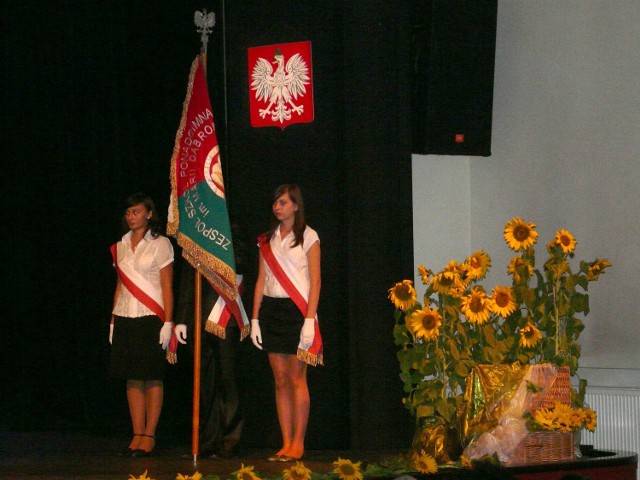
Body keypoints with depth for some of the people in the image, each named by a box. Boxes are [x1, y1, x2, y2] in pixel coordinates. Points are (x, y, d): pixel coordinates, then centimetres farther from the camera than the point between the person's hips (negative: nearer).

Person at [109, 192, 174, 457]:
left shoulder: (160, 244, -1)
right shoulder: (121, 247, 14)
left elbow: (167, 287, -4)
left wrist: (168, 322, -11)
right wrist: (113, 321, 12)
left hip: (150, 317, -5)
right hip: (125, 317, 5)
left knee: (152, 378, -4)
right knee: (132, 378, 4)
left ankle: (149, 436, -2)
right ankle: (137, 435, 7)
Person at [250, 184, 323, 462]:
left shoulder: (307, 237, 0)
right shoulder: (268, 239, 13)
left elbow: (315, 281, -5)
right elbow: (261, 280, 13)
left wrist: (309, 320, -14)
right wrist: (255, 319, 6)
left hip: (297, 309, -5)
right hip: (271, 309, 5)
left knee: (297, 378, -7)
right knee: (280, 380, 3)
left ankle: (298, 444, -4)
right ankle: (286, 444, 4)